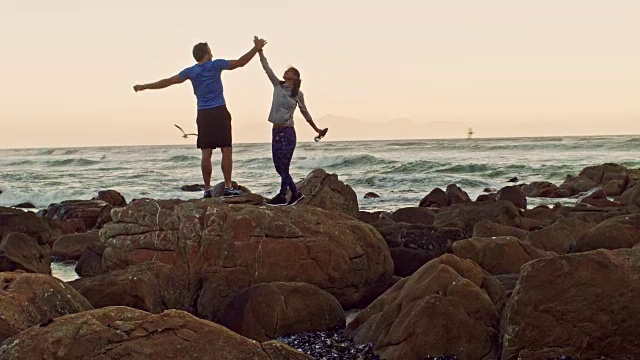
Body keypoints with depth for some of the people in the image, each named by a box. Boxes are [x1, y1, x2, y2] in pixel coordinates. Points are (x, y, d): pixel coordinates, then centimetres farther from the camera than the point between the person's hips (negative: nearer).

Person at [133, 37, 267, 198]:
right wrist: (256, 48, 7)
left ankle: (207, 189, 4)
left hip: (203, 114, 4)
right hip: (219, 112, -4)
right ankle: (228, 187, -6)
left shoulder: (191, 71, 8)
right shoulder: (215, 65, -1)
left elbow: (168, 81, 8)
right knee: (226, 151, -2)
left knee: (206, 153, 3)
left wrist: (144, 87, 16)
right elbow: (240, 62, -1)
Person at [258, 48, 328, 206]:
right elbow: (267, 69, 2)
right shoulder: (278, 86, 8)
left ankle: (282, 196, 0)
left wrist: (317, 130, 16)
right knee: (279, 166, 7)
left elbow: (305, 113, 10)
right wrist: (260, 52, -6)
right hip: (276, 131, 5)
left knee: (283, 166, -6)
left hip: (287, 132, -5)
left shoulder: (298, 94, -2)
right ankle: (295, 193, 19)